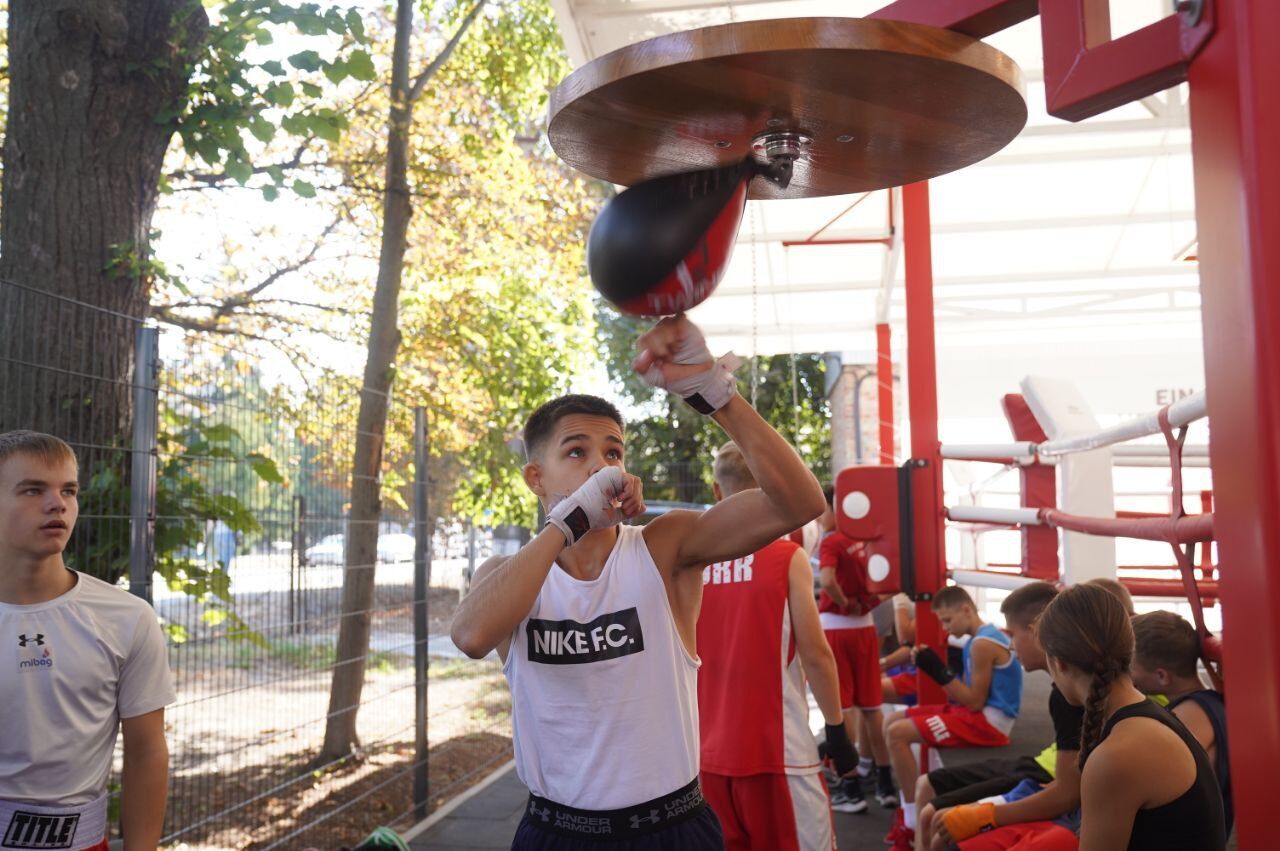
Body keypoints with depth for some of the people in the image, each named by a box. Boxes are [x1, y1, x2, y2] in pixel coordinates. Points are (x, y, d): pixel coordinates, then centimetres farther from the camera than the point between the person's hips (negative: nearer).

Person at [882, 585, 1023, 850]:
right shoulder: (986, 637, 13)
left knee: (898, 734, -19)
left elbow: (975, 702, -20)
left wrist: (940, 672, -19)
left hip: (987, 721, -11)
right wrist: (936, 669, 0)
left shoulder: (982, 643, -18)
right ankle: (909, 810, 11)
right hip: (979, 714, 11)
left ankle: (914, 824, -12)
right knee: (893, 722, 11)